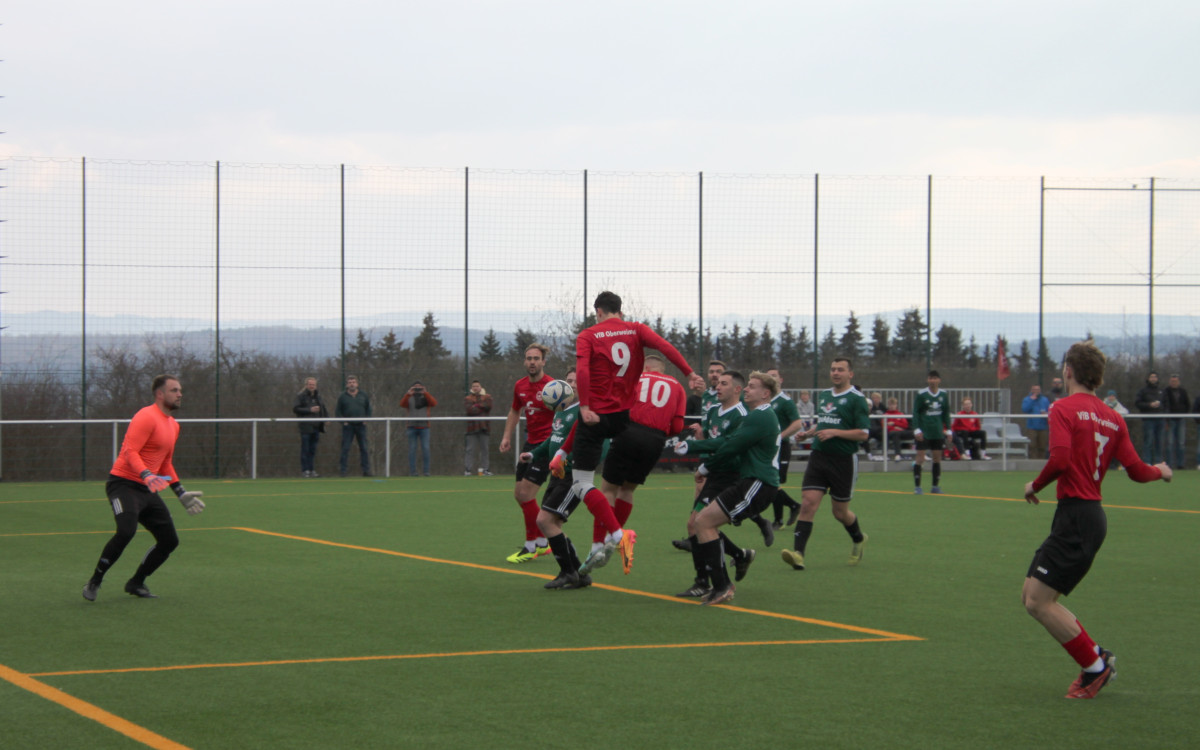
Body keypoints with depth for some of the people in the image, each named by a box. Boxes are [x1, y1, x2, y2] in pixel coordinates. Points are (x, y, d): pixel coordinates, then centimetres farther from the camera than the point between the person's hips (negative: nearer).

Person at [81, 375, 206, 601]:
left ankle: (136, 583, 20)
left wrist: (181, 494, 24)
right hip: (124, 484, -9)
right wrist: (147, 475, -37)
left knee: (170, 540, 4)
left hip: (147, 489, 9)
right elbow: (129, 451, -22)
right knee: (126, 531, -29)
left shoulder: (173, 425, 18)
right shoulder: (147, 417, -12)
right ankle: (94, 582, -12)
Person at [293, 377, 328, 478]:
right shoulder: (300, 396, -3)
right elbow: (295, 409, -11)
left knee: (313, 450, 8)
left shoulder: (318, 396, 17)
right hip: (306, 427, -6)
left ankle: (312, 469, 11)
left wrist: (326, 417, 10)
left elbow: (323, 408, 29)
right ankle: (305, 470, -3)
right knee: (305, 449, -5)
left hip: (316, 427, 6)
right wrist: (309, 410, -16)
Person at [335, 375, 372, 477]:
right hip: (348, 426, -1)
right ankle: (342, 470, 0)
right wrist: (343, 420, -5)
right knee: (345, 448, -3)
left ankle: (366, 470, 4)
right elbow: (337, 411, 8)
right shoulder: (342, 396, 4)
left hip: (361, 426, 1)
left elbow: (368, 409, 16)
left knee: (364, 448, 0)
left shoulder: (364, 395, 8)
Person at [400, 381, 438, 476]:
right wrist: (408, 394, -22)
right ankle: (412, 471, -1)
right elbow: (402, 404, -9)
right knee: (412, 449, -2)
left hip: (424, 426, 0)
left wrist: (425, 393, -19)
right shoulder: (409, 398, 11)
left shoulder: (426, 397, 11)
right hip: (412, 426, 0)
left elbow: (434, 403, -9)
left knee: (425, 449, -5)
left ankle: (425, 471, 0)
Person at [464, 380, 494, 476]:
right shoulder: (468, 399, 9)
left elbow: (488, 406, -9)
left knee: (484, 449, 4)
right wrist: (482, 407, -5)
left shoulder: (486, 397, 12)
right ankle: (467, 469, -4)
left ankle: (483, 469, 9)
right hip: (472, 427, -2)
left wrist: (476, 406, -7)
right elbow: (470, 410, -9)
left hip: (483, 427, 2)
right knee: (470, 449, -5)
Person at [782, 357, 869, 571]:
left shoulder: (856, 399, -7)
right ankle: (798, 553, -20)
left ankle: (858, 539, 38)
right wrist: (809, 432, 10)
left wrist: (834, 432, -20)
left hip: (844, 459, -5)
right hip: (818, 457, 5)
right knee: (808, 504, -12)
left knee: (840, 512, 7)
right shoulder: (823, 395, 13)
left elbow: (863, 433, -12)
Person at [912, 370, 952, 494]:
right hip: (924, 431, -4)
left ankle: (936, 486, 15)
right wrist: (916, 429, -14)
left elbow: (946, 413, 14)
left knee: (937, 457, 6)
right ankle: (917, 486, -2)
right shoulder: (921, 395, -7)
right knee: (920, 457, -7)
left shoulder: (943, 395, 6)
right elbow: (915, 412, -6)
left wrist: (948, 429, 11)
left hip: (938, 432, 4)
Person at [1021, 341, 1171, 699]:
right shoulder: (1112, 417, 10)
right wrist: (1160, 471, 29)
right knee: (1032, 595, 14)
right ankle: (1097, 657, 14)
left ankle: (1095, 665, -1)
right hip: (1092, 514, 8)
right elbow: (1137, 470, 7)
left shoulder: (1064, 409, -10)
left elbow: (1060, 460, -23)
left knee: (1039, 601, -6)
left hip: (1076, 517, -8)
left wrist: (1035, 486, -5)